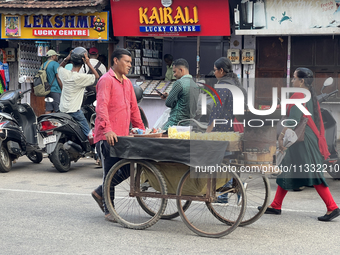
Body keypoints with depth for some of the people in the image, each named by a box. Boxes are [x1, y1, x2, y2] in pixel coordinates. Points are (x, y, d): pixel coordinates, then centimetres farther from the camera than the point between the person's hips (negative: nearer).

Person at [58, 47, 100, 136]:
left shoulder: (64, 73, -2)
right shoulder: (81, 77, -18)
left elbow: (60, 67, 23)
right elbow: (96, 76, -4)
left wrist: (66, 59, 5)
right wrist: (88, 64, -11)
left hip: (63, 110, 7)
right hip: (74, 111, -7)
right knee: (88, 134, -1)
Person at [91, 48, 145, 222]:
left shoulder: (127, 83, 20)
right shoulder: (106, 80, -7)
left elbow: (134, 108, 25)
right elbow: (101, 106, -19)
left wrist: (141, 130, 19)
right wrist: (107, 129, -30)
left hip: (122, 136, 8)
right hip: (107, 137, -8)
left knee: (126, 170, 7)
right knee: (110, 172, -4)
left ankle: (100, 193, 27)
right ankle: (109, 210, 6)